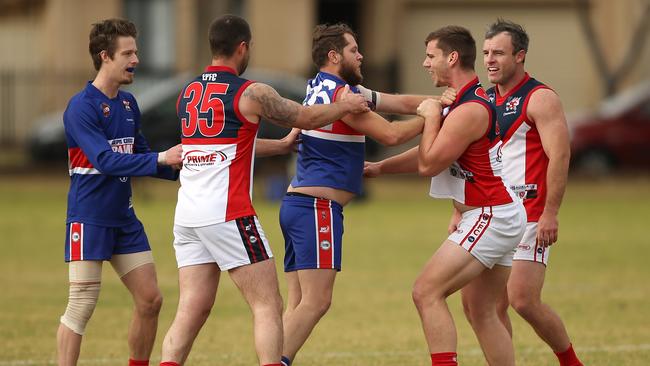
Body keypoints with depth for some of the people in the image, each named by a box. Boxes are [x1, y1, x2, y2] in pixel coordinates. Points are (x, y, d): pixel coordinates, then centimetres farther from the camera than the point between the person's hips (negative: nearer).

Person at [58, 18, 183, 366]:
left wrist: (178, 167, 3)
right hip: (89, 220, -8)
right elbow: (105, 161, -25)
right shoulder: (81, 107, -15)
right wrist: (161, 159, -28)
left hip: (124, 218, 8)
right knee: (81, 307, -8)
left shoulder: (128, 104, 10)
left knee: (150, 300, 6)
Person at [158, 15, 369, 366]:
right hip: (228, 214, -6)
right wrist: (346, 105, 25)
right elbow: (306, 117, 7)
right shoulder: (251, 93, -6)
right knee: (268, 306, -1)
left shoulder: (187, 93, 14)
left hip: (187, 215, 6)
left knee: (192, 310, 6)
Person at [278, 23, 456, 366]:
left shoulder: (338, 89, 18)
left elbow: (403, 103, 15)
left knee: (298, 304, 5)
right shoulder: (338, 93, -11)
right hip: (317, 207, -10)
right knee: (316, 301, -14)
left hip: (296, 204, 10)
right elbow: (391, 134, -12)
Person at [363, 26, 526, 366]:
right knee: (485, 312, 13)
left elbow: (429, 165, -17)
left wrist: (431, 116, -7)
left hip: (490, 218, -11)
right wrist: (380, 167, 23)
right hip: (498, 215, 11)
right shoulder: (468, 100, 14)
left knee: (427, 292, -14)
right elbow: (432, 153, 25)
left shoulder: (468, 110, -20)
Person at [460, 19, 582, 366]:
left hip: (528, 217, -8)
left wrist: (550, 214, -21)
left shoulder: (540, 99, -7)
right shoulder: (484, 99, 15)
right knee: (474, 302, 1)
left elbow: (559, 156, -15)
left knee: (523, 301, -14)